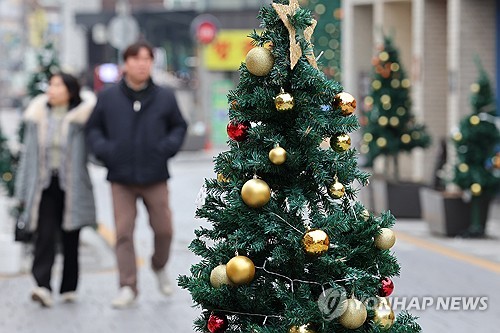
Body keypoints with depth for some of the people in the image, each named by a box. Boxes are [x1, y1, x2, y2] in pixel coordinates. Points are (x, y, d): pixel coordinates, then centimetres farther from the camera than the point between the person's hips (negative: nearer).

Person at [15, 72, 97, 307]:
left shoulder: (81, 117, -1)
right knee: (44, 235, -12)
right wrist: (23, 191, 8)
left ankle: (69, 288, 18)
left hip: (71, 188, -1)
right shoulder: (37, 117, 8)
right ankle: (43, 287, -21)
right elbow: (29, 155, 11)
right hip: (44, 186, 1)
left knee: (70, 240, 6)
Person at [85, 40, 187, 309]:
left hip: (155, 178, 1)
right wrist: (102, 149, -8)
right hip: (121, 179, -1)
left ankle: (160, 267, 35)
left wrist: (170, 145, -4)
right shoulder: (108, 98, 1)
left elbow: (179, 126, 15)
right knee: (124, 233, -3)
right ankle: (128, 287, 3)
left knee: (163, 229, 6)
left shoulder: (165, 97, 4)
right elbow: (93, 128, 10)